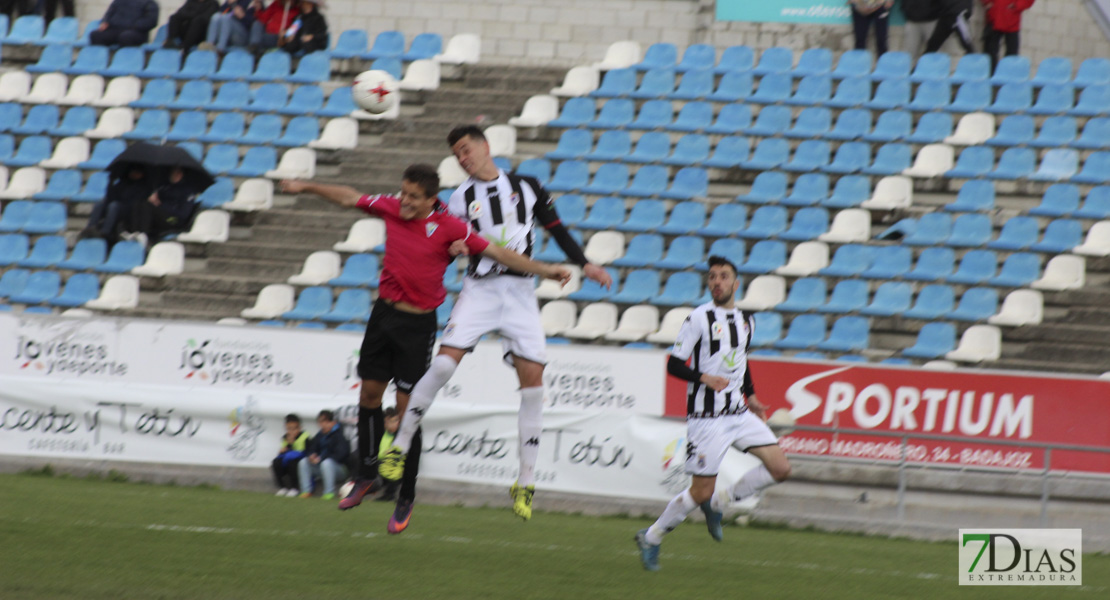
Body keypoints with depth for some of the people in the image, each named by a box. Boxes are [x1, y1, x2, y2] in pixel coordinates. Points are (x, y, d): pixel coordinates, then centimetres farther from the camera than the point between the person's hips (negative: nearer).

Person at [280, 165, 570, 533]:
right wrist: (307, 187, 21)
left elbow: (496, 253, -12)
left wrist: (544, 271, -17)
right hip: (385, 312, 5)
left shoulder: (447, 228, -14)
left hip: (418, 324, -5)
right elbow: (350, 198, 15)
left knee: (407, 407, -6)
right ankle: (367, 476, 27)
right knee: (370, 392, 10)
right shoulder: (391, 209, -2)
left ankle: (406, 497, 3)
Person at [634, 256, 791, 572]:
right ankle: (651, 538, 14)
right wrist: (705, 377, -25)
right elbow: (674, 364, -10)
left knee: (780, 468, -5)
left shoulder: (746, 320, 11)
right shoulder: (699, 318, -10)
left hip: (739, 413, 6)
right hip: (706, 418, -6)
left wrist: (750, 397, 21)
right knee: (701, 491, -6)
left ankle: (717, 504, 12)